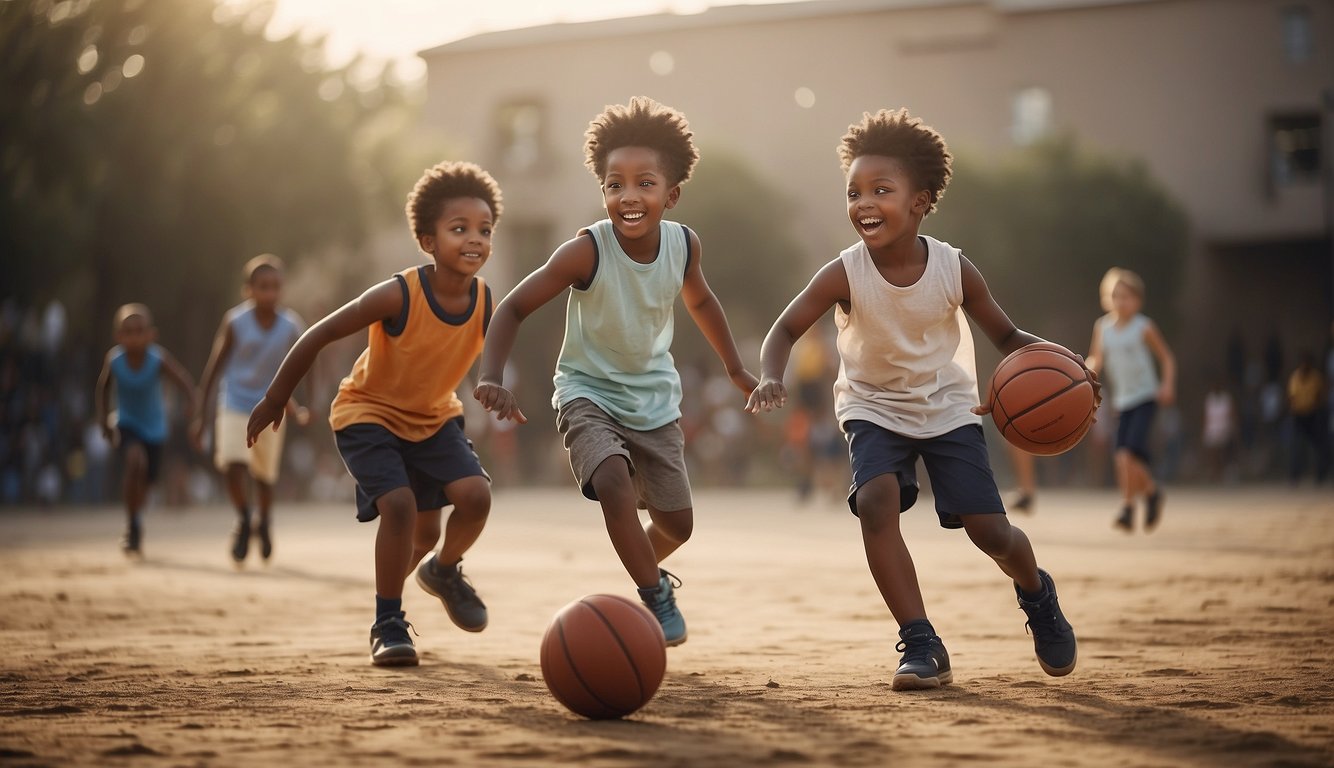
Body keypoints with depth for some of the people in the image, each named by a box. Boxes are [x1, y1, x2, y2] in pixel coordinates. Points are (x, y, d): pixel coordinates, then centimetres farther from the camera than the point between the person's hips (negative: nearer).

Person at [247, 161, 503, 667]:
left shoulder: (485, 304, -16)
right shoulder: (397, 296, -30)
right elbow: (318, 336, -20)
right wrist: (275, 401, -12)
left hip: (434, 416, 5)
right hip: (368, 413, -4)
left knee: (476, 495, -15)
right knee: (399, 504, -25)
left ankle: (443, 571, 18)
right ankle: (387, 624, -6)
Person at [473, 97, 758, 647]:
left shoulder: (684, 245, -13)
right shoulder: (587, 251, -26)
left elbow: (699, 301, 10)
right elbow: (514, 308, -21)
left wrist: (736, 369, 19)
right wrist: (492, 379, -35)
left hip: (654, 397, 4)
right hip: (588, 393, -4)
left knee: (676, 523, 8)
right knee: (613, 482, -30)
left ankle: (646, 573, 44)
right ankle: (656, 595, -10)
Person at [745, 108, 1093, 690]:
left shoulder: (954, 270, -18)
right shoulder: (844, 275, -21)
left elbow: (1007, 337, -7)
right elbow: (785, 329, -19)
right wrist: (770, 379, -39)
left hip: (948, 406, 0)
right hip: (874, 407, 0)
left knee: (990, 531, -7)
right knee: (875, 501, -27)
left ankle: (1035, 592, 31)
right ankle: (921, 644, -15)